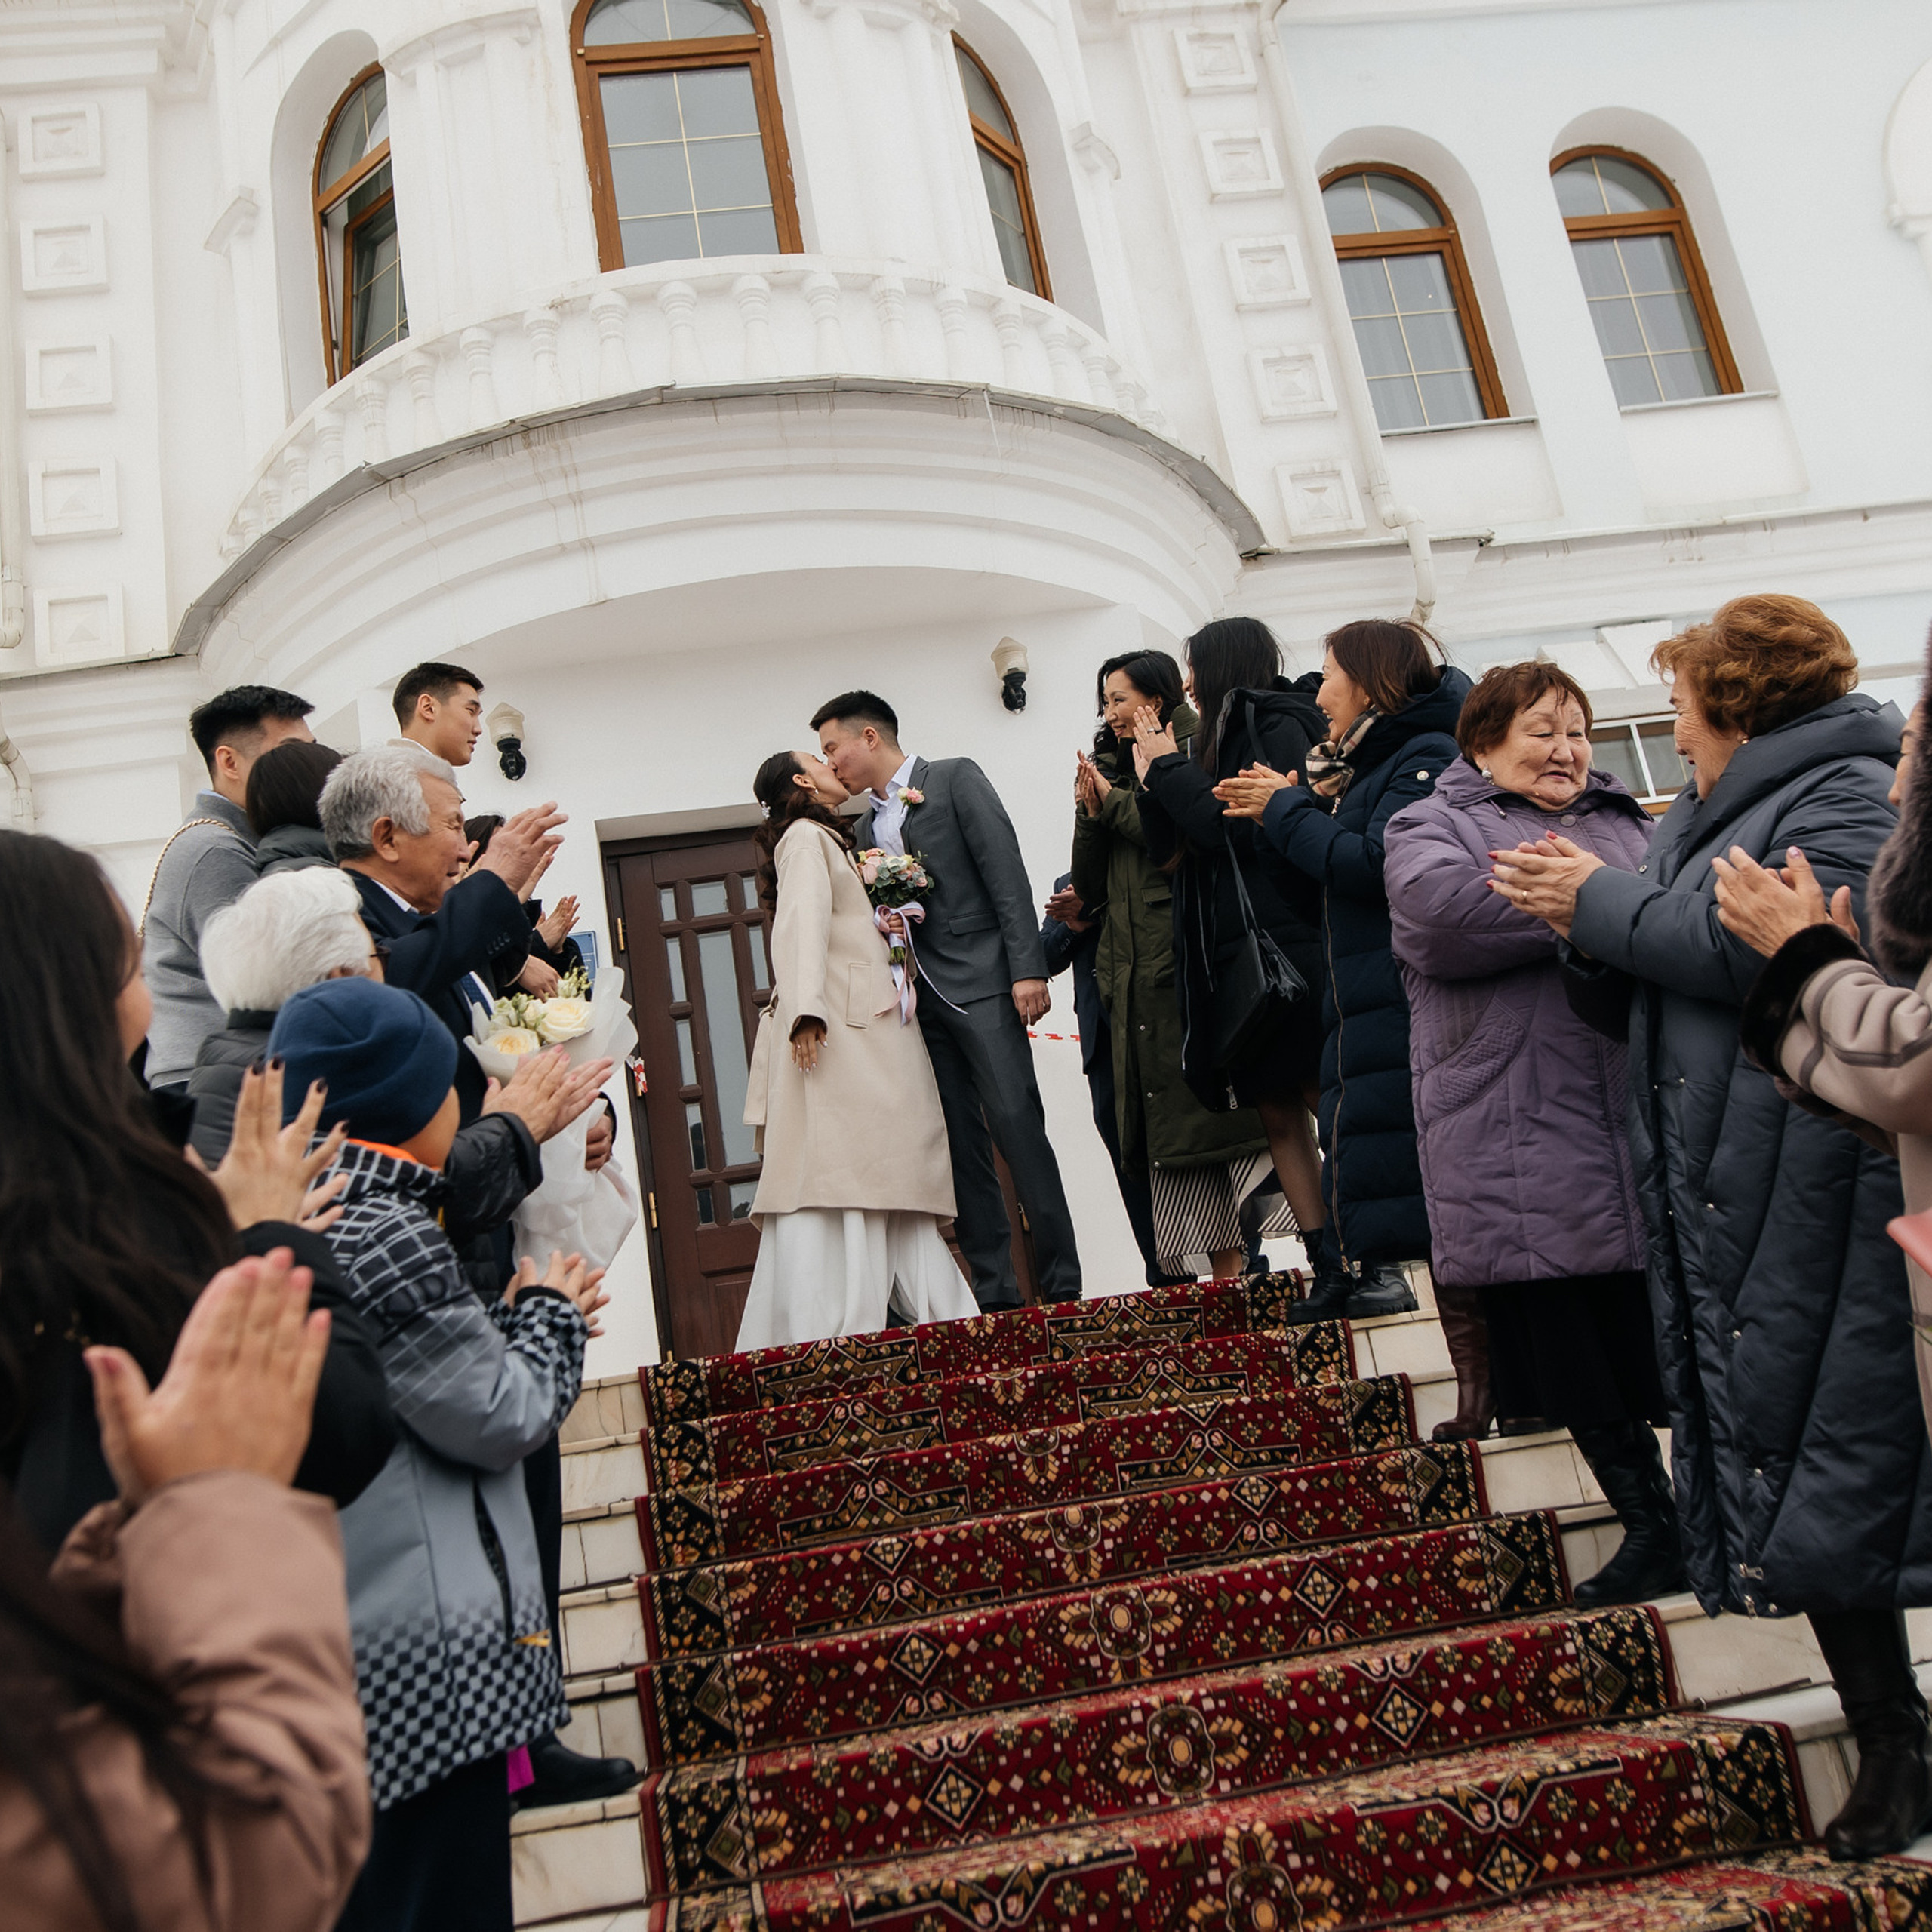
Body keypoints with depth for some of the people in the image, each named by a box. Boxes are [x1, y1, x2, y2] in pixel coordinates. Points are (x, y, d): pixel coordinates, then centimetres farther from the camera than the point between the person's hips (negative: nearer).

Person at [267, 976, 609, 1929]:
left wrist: (515, 1318, 10)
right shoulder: (387, 1236, -21)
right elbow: (500, 1417, -15)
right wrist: (550, 1317, 1)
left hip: (335, 1638, 10)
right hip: (424, 1663, -10)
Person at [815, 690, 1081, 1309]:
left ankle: (1063, 1285, -6)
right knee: (960, 1147, 2)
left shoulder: (954, 778, 3)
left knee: (1016, 1126, -11)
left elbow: (1006, 871, -7)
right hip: (917, 1000, 6)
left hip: (980, 984, -6)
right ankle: (995, 1296, 5)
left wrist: (1027, 969, -15)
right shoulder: (865, 827, 21)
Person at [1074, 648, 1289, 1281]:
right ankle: (1221, 1272, 5)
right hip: (1133, 977, 7)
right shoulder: (1112, 770, 20)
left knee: (1206, 1109, -8)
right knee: (1163, 1133, 2)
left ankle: (1228, 1266, -3)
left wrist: (1116, 801, -6)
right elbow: (1090, 886, 16)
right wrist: (1091, 814, 0)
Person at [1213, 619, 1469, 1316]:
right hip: (1364, 1008, 10)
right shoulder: (1368, 765, 20)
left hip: (1405, 1010, -10)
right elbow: (1335, 878, 19)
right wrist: (1282, 815, 6)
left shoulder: (1427, 757, -9)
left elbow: (1376, 866, -20)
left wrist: (1288, 810, -8)